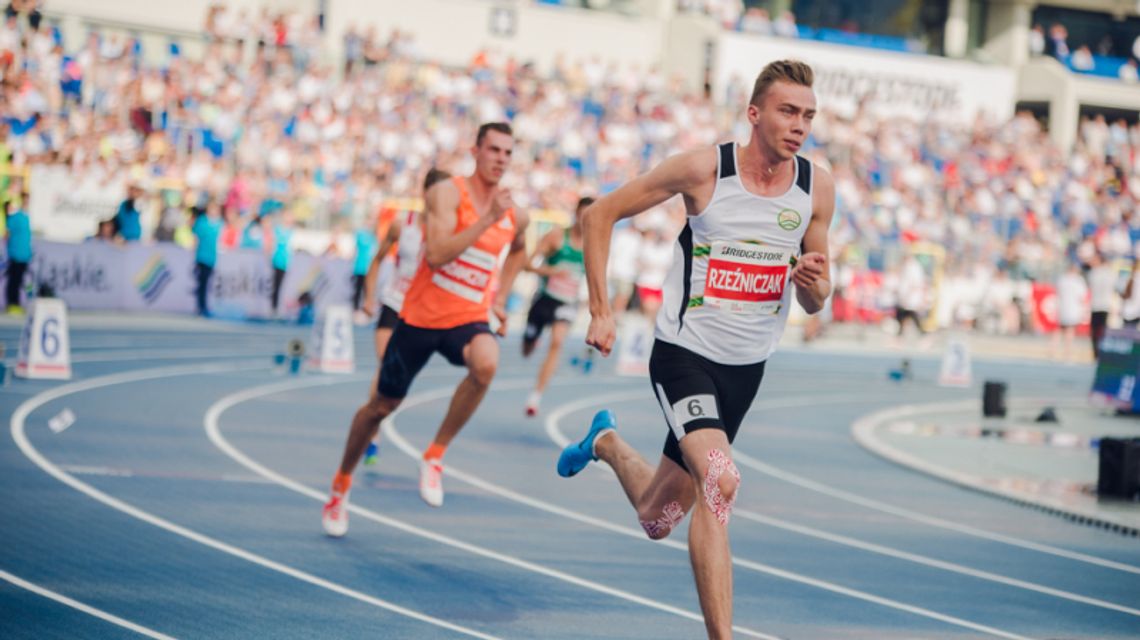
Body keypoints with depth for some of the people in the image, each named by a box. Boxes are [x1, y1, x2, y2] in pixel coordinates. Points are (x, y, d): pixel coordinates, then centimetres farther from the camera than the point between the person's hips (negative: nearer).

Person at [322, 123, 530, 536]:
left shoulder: (514, 216, 2)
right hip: (421, 316, -2)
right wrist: (487, 219, -30)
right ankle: (342, 483, 36)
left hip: (468, 319, 2)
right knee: (382, 405, 11)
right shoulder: (447, 194, -13)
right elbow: (436, 254, -28)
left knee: (486, 363, -33)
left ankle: (434, 457, -15)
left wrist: (500, 298, 17)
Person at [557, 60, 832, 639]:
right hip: (684, 352, -5)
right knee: (719, 480, -29)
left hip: (747, 367, 5)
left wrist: (814, 284, -17)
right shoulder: (703, 169, -14)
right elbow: (600, 215, -4)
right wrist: (600, 312, -8)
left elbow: (815, 303, 8)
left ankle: (605, 443, 48)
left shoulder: (817, 188, -2)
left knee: (657, 518, 15)